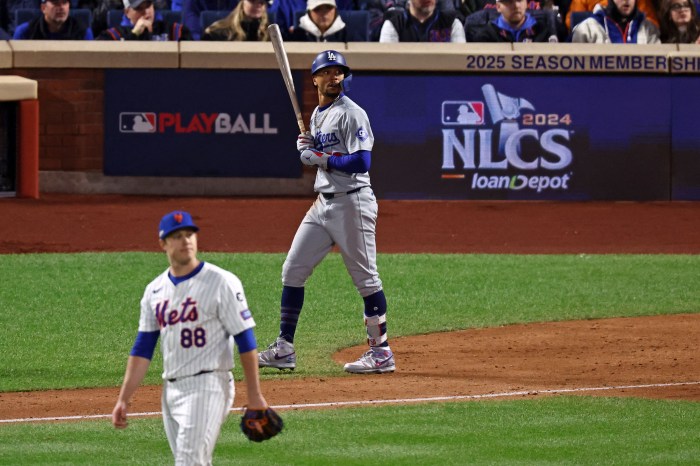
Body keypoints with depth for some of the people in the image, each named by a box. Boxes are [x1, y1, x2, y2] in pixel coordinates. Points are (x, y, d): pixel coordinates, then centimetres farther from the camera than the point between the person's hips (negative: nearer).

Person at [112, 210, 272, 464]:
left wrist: (254, 395, -12)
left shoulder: (221, 283, -6)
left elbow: (245, 340, -8)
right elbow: (142, 348, 13)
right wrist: (123, 399, 6)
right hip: (171, 390, 7)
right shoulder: (155, 290, 12)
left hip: (207, 387, -7)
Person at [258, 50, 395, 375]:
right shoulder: (318, 114, 15)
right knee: (292, 271, 4)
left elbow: (361, 162, -21)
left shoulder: (351, 114, -12)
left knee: (365, 278, -3)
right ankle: (284, 349, 7)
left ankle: (381, 352, 4)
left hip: (352, 203, -9)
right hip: (323, 203, 9)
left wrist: (321, 158, -17)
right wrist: (307, 148, 3)